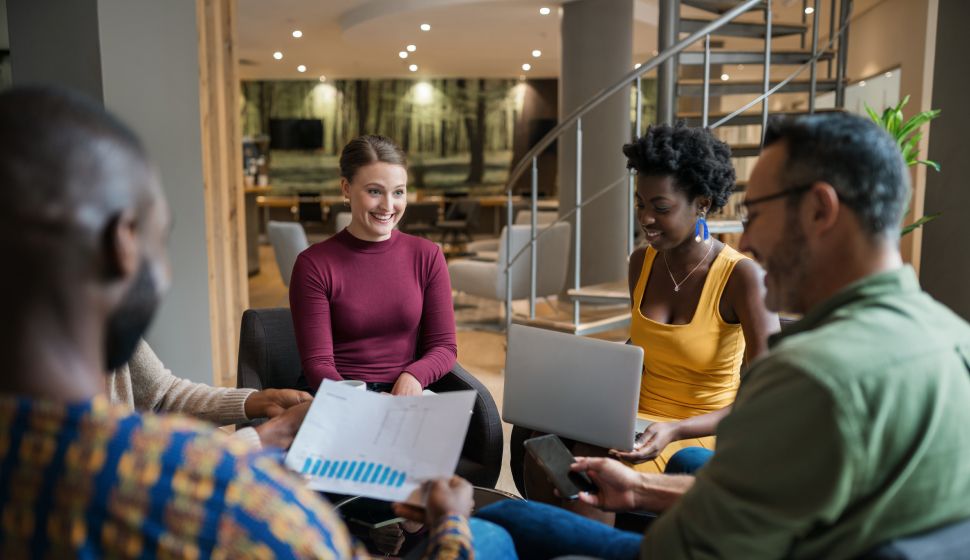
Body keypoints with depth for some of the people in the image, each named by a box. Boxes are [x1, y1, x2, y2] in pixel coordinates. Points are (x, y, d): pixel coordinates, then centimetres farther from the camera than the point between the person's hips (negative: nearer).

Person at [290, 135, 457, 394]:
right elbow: (317, 364, -7)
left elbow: (444, 346, 6)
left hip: (405, 394, 3)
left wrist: (413, 376, -15)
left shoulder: (427, 256, 4)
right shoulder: (313, 265, -4)